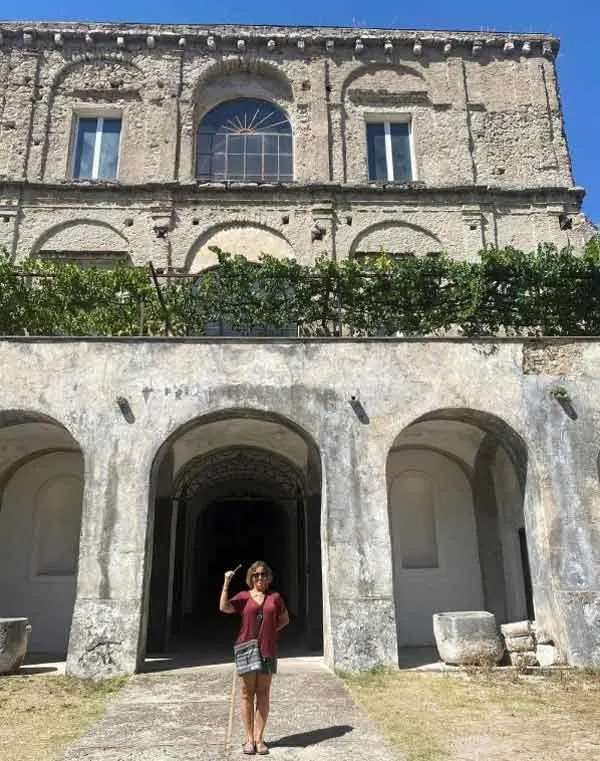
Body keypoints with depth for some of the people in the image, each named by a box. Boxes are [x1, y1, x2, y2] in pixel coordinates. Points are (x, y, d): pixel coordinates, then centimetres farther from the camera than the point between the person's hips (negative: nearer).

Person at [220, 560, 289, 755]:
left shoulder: (275, 597, 8)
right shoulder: (243, 597, 4)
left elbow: (285, 619, 19)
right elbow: (224, 608, -12)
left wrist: (270, 629, 5)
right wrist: (226, 583, -17)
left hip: (267, 651, 1)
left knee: (263, 694, 4)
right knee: (247, 694, 2)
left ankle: (259, 738, 12)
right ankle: (249, 739, 11)